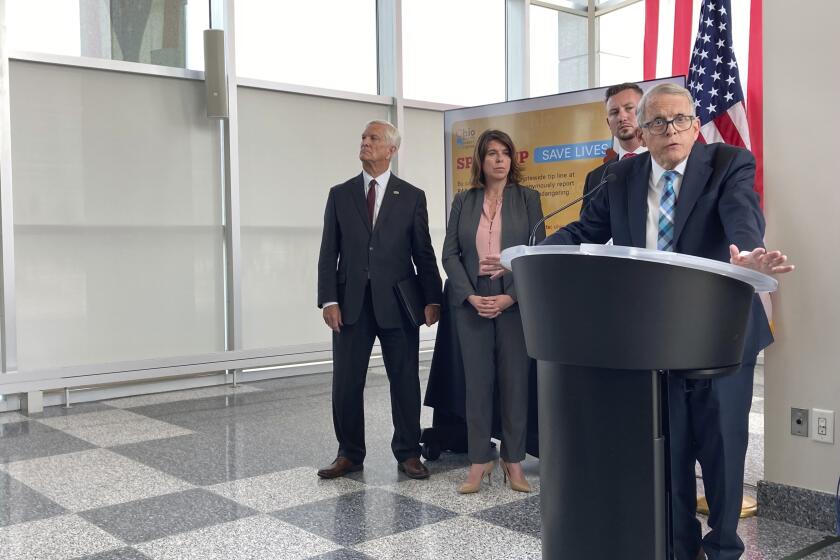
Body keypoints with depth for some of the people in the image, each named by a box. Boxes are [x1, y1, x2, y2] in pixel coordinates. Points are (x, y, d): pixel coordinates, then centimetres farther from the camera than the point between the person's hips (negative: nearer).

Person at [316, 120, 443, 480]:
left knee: (405, 380, 6)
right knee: (346, 382, 5)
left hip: (397, 302, -1)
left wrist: (432, 299, -4)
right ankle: (350, 453, 20)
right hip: (351, 302, 2)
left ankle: (408, 452, 20)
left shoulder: (412, 197, 5)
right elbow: (329, 252, 5)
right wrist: (329, 300, -5)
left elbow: (424, 252, 3)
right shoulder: (340, 194, 9)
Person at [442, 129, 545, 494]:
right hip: (472, 303, 1)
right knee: (477, 381, 4)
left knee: (515, 380, 3)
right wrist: (470, 295, -9)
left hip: (515, 302, -1)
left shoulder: (528, 198, 5)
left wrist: (511, 296, -12)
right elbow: (450, 254, 4)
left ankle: (513, 461, 13)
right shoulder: (463, 201, 9)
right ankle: (478, 462, 11)